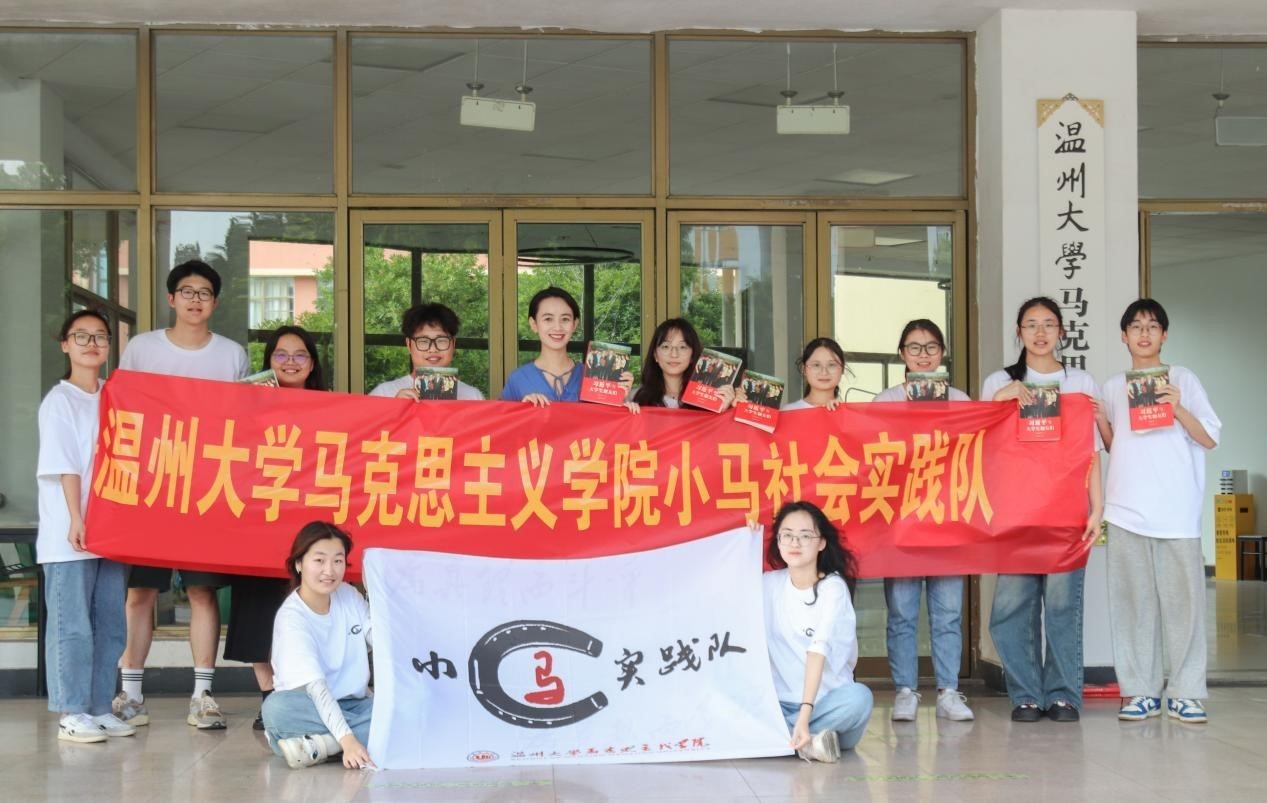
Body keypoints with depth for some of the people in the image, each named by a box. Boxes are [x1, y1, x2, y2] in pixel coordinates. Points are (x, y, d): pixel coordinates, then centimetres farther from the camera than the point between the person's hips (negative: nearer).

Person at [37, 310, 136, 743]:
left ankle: (100, 708, 16)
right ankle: (72, 713, 2)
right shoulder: (59, 401, -2)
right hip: (69, 536, -5)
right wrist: (76, 520, -15)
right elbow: (64, 465, -9)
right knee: (72, 625, -3)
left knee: (110, 624, 8)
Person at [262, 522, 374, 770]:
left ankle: (322, 744, -27)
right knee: (276, 707, -37)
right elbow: (315, 686, -25)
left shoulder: (350, 596, 3)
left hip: (354, 706, 5)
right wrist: (347, 739, -36)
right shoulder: (291, 617, -15)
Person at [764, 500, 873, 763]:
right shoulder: (769, 584, 8)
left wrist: (806, 712, -35)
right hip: (781, 703, 3)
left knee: (858, 697, -36)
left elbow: (819, 649, -21)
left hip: (825, 702, -3)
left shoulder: (833, 588, -8)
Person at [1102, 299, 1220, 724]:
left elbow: (1210, 439, 3)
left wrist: (1177, 408, -12)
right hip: (1127, 509, 2)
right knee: (1133, 600, 0)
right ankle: (1141, 690, 5)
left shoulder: (1183, 379, 7)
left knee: (1182, 598, -4)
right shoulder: (1113, 387, 14)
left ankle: (1185, 692, 1)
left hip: (1177, 509, -2)